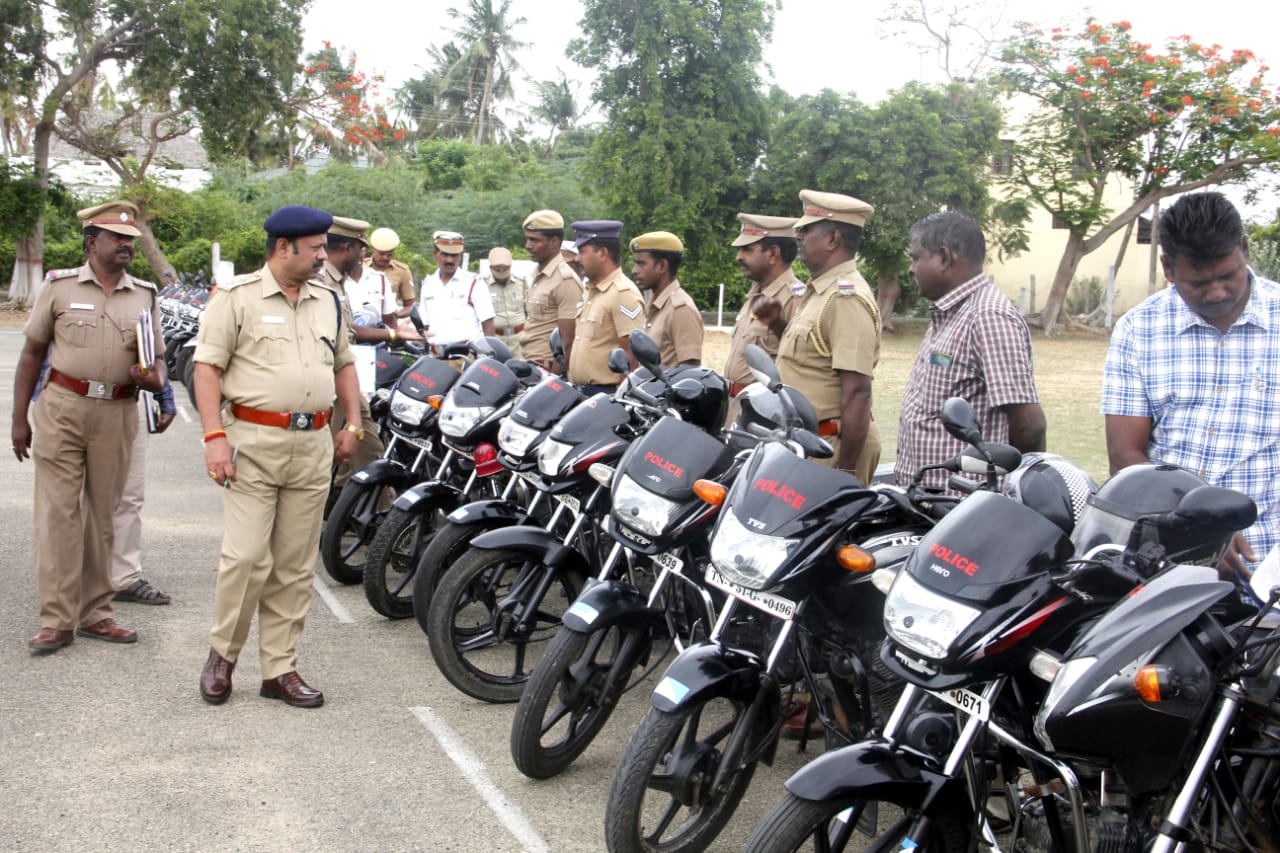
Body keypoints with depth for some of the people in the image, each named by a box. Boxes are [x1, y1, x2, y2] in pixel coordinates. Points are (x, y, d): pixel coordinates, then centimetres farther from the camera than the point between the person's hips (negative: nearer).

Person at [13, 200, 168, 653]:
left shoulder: (145, 295, 11)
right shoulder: (59, 287, 3)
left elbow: (157, 361, 14)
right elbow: (32, 354, 5)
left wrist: (154, 380, -10)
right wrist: (20, 418, 1)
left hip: (117, 415, 3)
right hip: (62, 409, -3)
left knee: (102, 514, 8)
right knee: (58, 513, -4)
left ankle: (95, 613, 17)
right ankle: (56, 620, 0)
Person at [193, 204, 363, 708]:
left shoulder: (328, 300, 15)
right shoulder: (238, 297, -2)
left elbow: (344, 363, 23)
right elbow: (207, 366, -6)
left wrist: (352, 424, 15)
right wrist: (214, 436, -15)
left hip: (313, 445, 5)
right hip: (253, 440, -5)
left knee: (295, 566, 7)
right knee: (246, 557, -8)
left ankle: (280, 668, 16)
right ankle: (222, 653, 14)